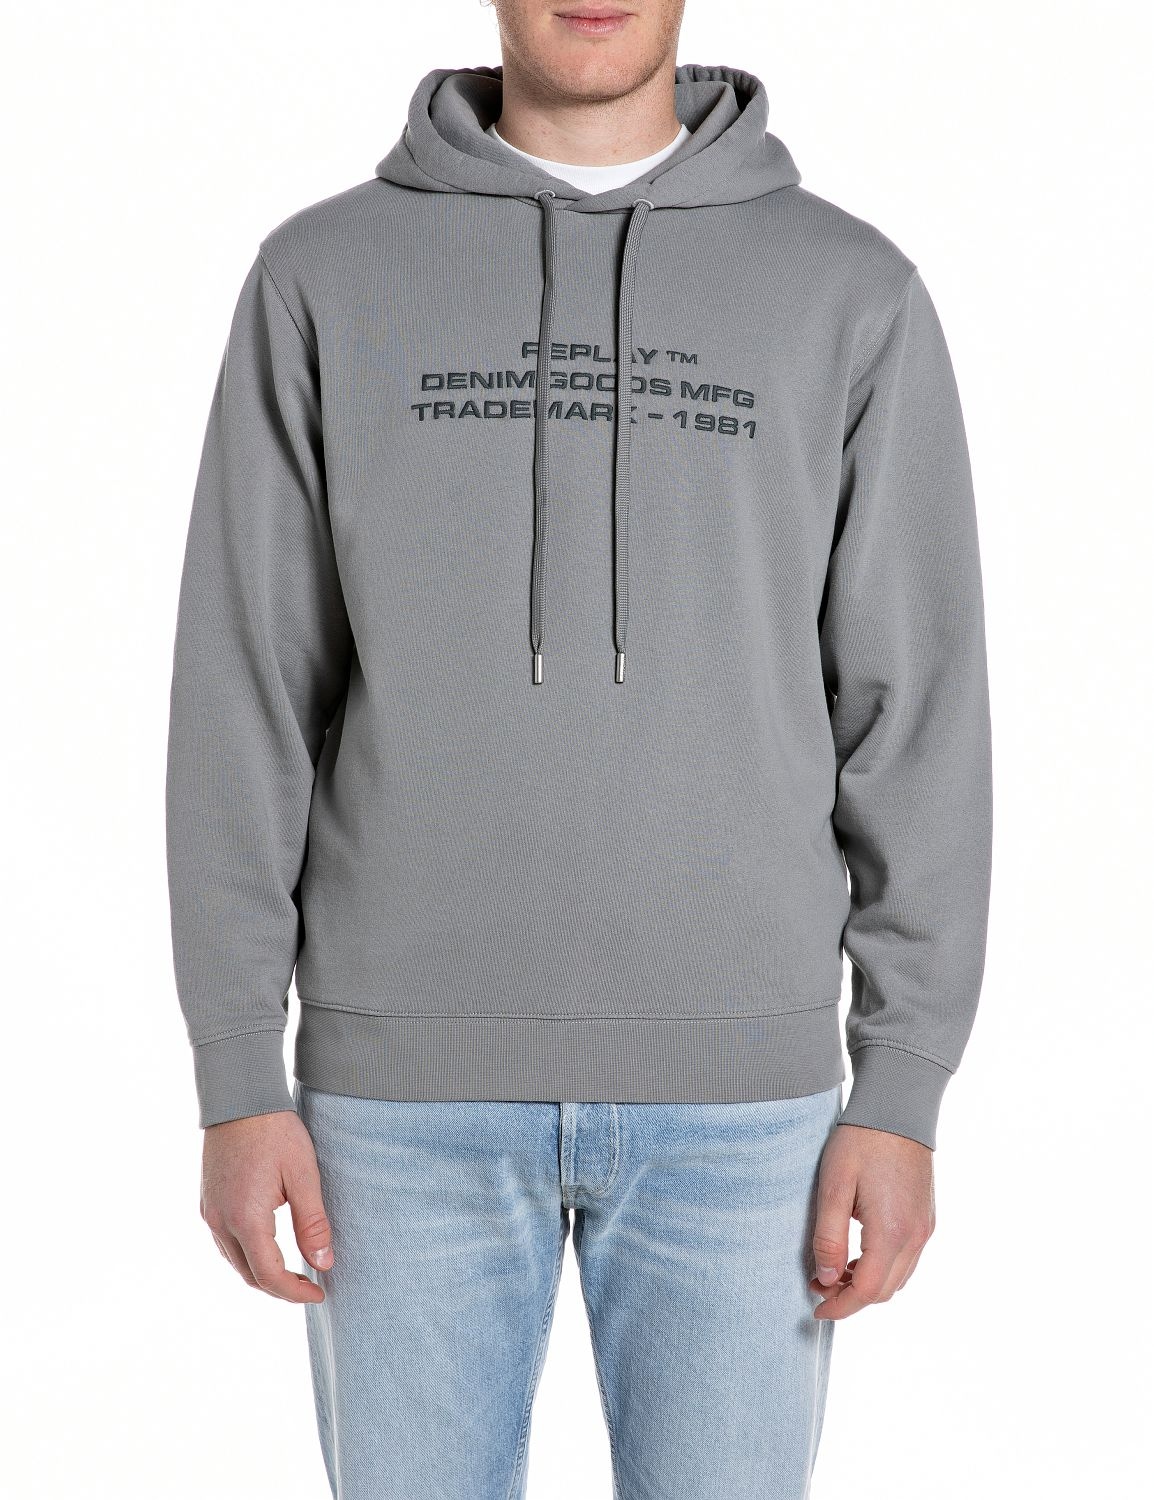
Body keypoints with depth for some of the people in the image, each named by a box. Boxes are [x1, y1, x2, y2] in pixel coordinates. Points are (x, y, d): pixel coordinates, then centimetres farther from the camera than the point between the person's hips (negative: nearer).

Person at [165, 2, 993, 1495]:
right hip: (412, 1087, 0)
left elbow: (913, 710, 1)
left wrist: (902, 1094, -4)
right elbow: (248, 696, 1)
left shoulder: (852, 292, 2)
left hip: (732, 1091, 0)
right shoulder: (323, 277, 2)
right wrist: (237, 1083, -3)